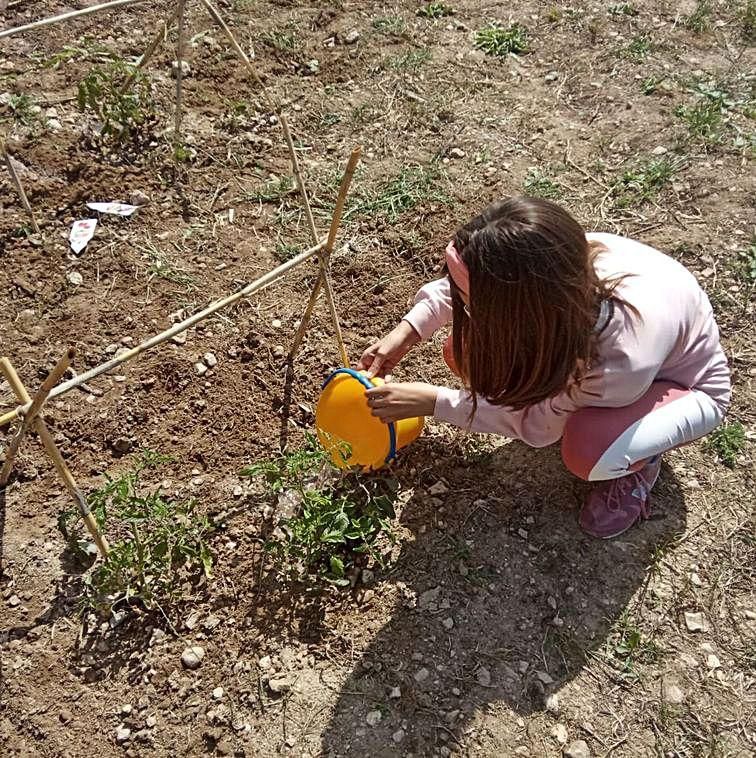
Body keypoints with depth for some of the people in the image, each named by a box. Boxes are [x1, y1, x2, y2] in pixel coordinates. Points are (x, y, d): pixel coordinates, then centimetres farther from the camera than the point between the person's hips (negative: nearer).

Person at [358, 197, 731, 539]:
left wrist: (431, 402, -25)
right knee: (464, 352, -15)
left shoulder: (625, 357, -44)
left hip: (687, 385, -5)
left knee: (587, 452, -37)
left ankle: (640, 460, -1)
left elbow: (536, 424, -26)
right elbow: (464, 278, -9)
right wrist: (406, 332, -20)